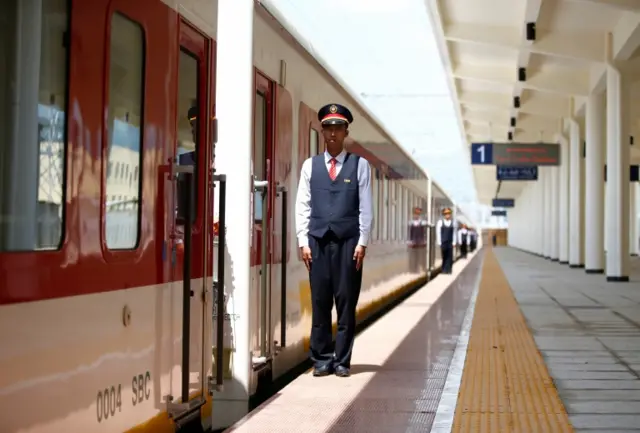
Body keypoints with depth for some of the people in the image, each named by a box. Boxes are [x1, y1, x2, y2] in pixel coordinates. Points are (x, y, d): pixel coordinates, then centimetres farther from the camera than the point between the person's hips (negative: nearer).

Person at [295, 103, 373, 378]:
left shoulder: (359, 165, 6)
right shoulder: (310, 165, 10)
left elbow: (366, 207, 3)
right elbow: (302, 206, 8)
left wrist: (362, 242, -3)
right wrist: (303, 241, 1)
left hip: (348, 241, -1)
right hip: (318, 241, 1)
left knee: (346, 302, 1)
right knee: (320, 302, 3)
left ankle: (342, 361, 9)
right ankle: (321, 360, 10)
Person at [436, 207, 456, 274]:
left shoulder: (452, 223, 3)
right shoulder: (440, 222, -1)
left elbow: (454, 233, 6)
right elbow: (438, 233, 0)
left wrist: (454, 243, 1)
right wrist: (439, 243, -4)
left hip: (450, 243, 1)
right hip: (443, 243, -1)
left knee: (450, 257, -4)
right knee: (444, 257, 4)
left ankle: (448, 270, -1)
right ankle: (444, 270, 12)